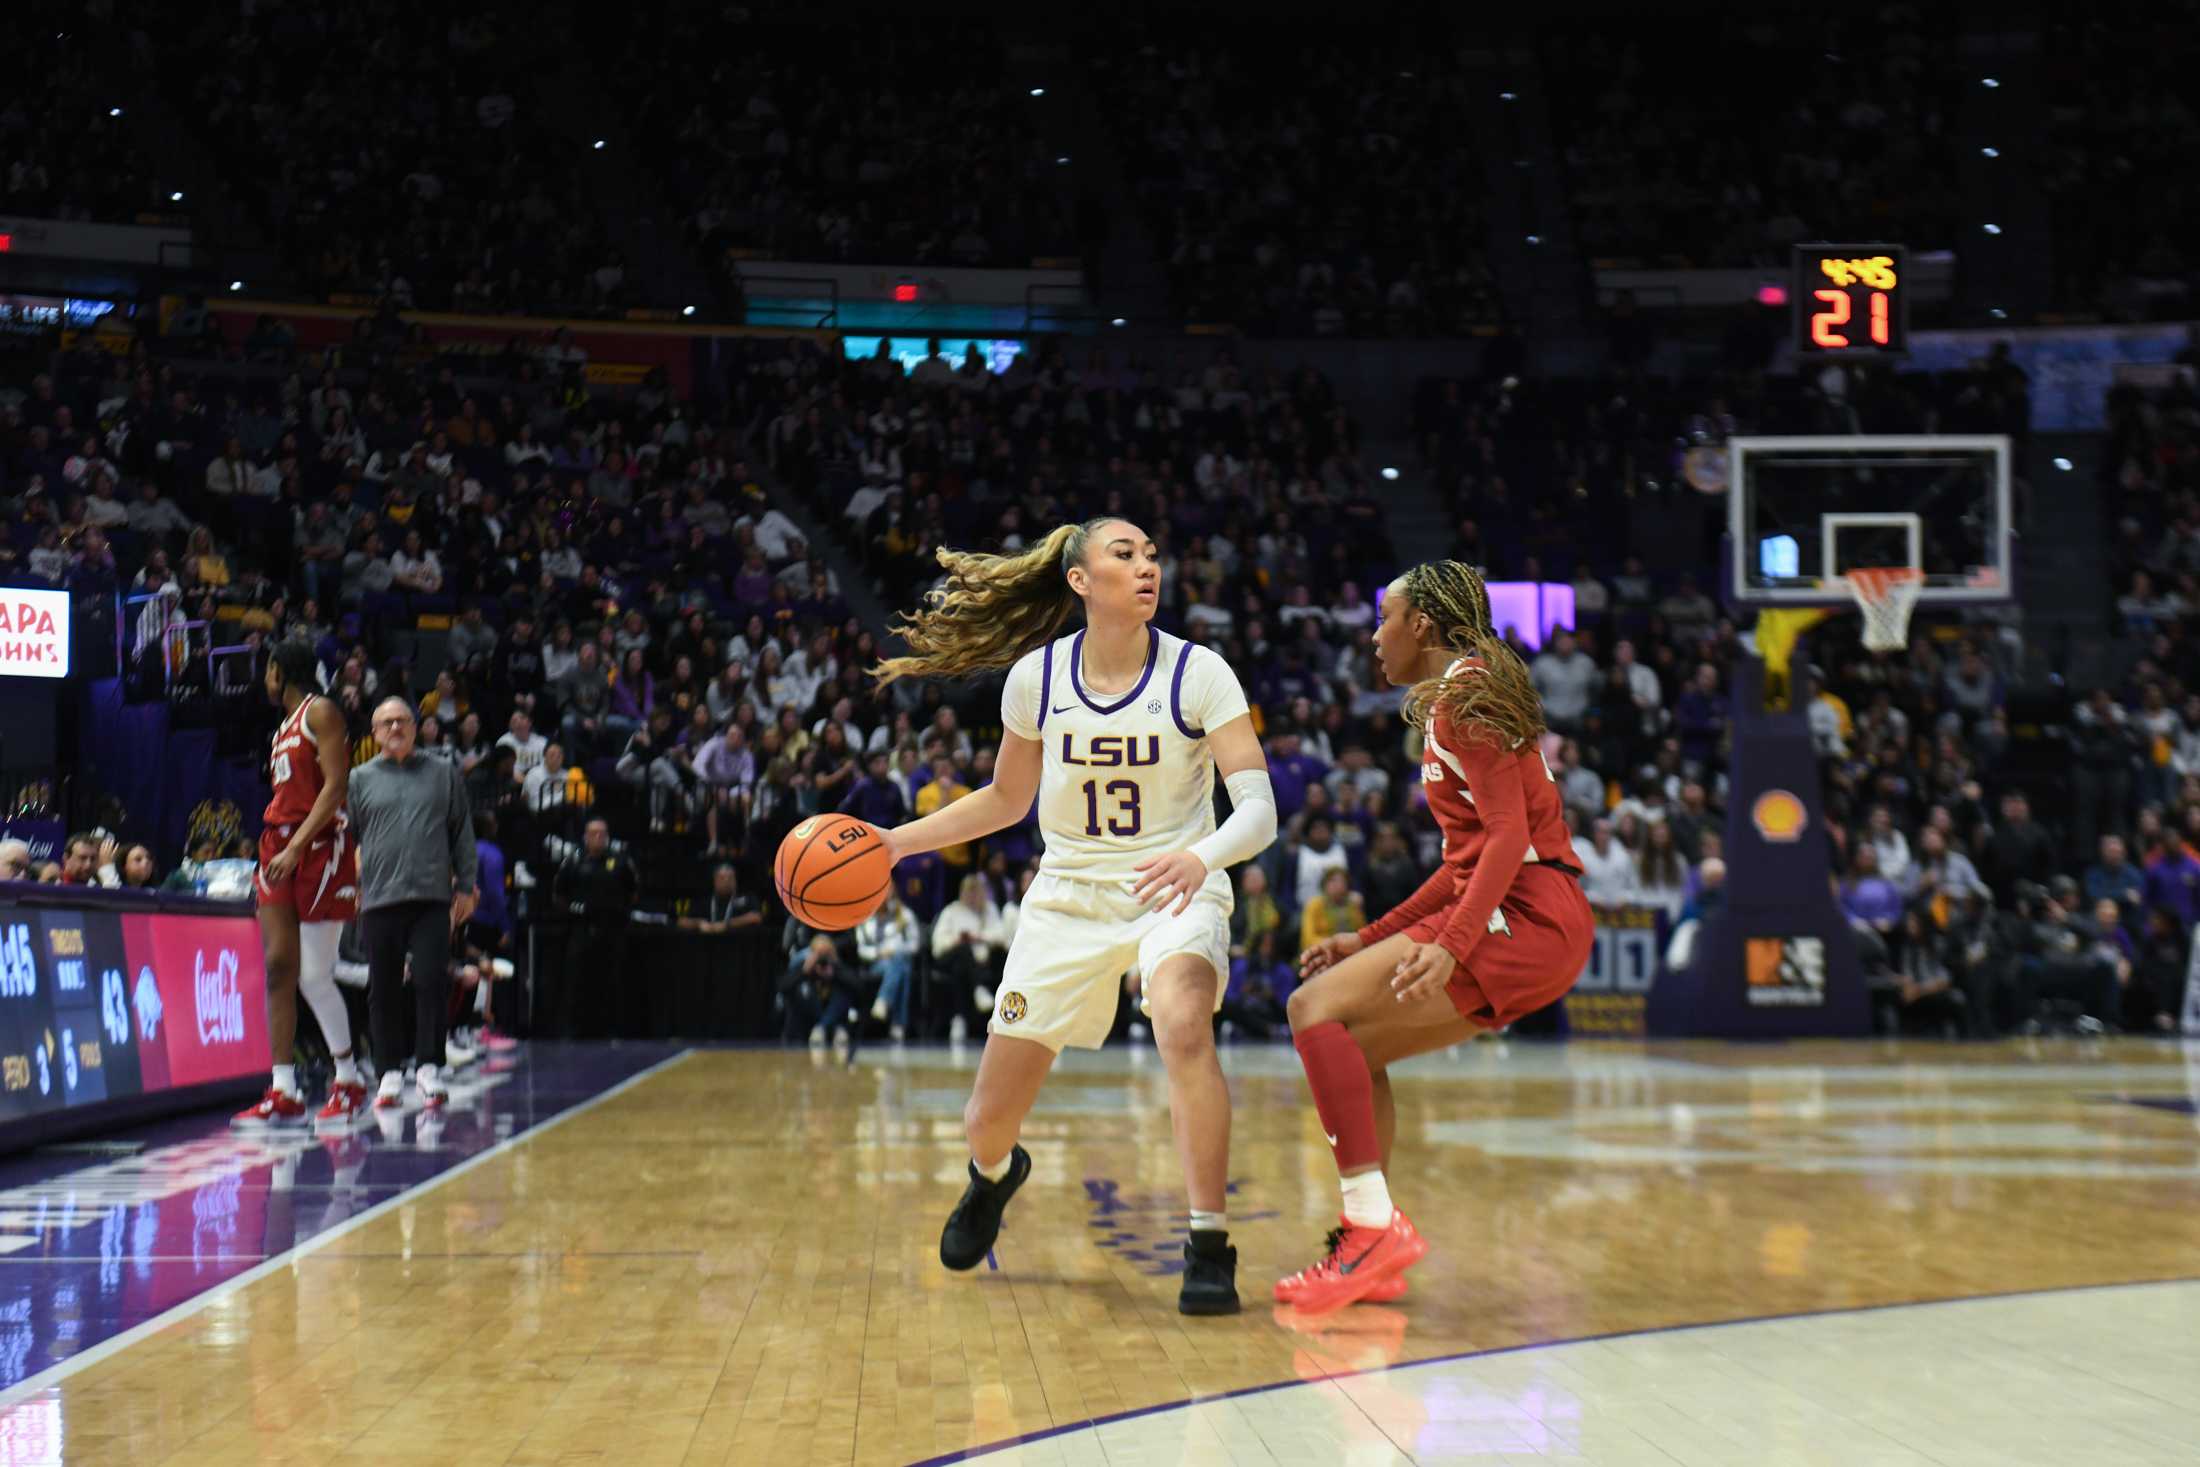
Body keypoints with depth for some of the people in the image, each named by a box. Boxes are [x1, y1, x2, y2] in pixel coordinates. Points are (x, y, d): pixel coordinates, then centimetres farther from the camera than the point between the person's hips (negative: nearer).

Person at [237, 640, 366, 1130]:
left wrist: (296, 847, -22)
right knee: (278, 968, 0)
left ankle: (349, 1080, 8)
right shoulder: (285, 725, 21)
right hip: (279, 844, 8)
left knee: (314, 975, -7)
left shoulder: (321, 712, -5)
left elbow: (336, 785, -15)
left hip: (319, 847, -8)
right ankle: (284, 1092, 0)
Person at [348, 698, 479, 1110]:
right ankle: (390, 1073, 12)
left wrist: (466, 887, 7)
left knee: (431, 982, -9)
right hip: (378, 900, 1)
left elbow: (462, 833, 12)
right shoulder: (361, 779, 10)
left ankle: (429, 1068, -3)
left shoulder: (443, 773, 10)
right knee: (383, 990, 4)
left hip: (432, 898, -1)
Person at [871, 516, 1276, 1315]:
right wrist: (895, 842, 4)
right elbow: (1007, 799, 12)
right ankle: (994, 1174, 44)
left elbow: (1259, 810, -21)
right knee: (987, 1122, 4)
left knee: (1183, 1025, -37)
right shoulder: (1036, 677, -4)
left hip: (1176, 890, -3)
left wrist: (1201, 857, -41)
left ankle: (1210, 1250, -24)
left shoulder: (1199, 673, -13)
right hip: (1068, 895, 3)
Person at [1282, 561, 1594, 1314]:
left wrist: (1450, 944, -27)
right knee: (1351, 1044, 12)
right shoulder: (1449, 703, 23)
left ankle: (1374, 1222, -22)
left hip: (1528, 916, -10)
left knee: (1316, 1006, -17)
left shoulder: (1465, 692, -7)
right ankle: (1370, 1254, 10)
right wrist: (1372, 938, 24)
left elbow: (1510, 833, -18)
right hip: (1515, 920, 10)